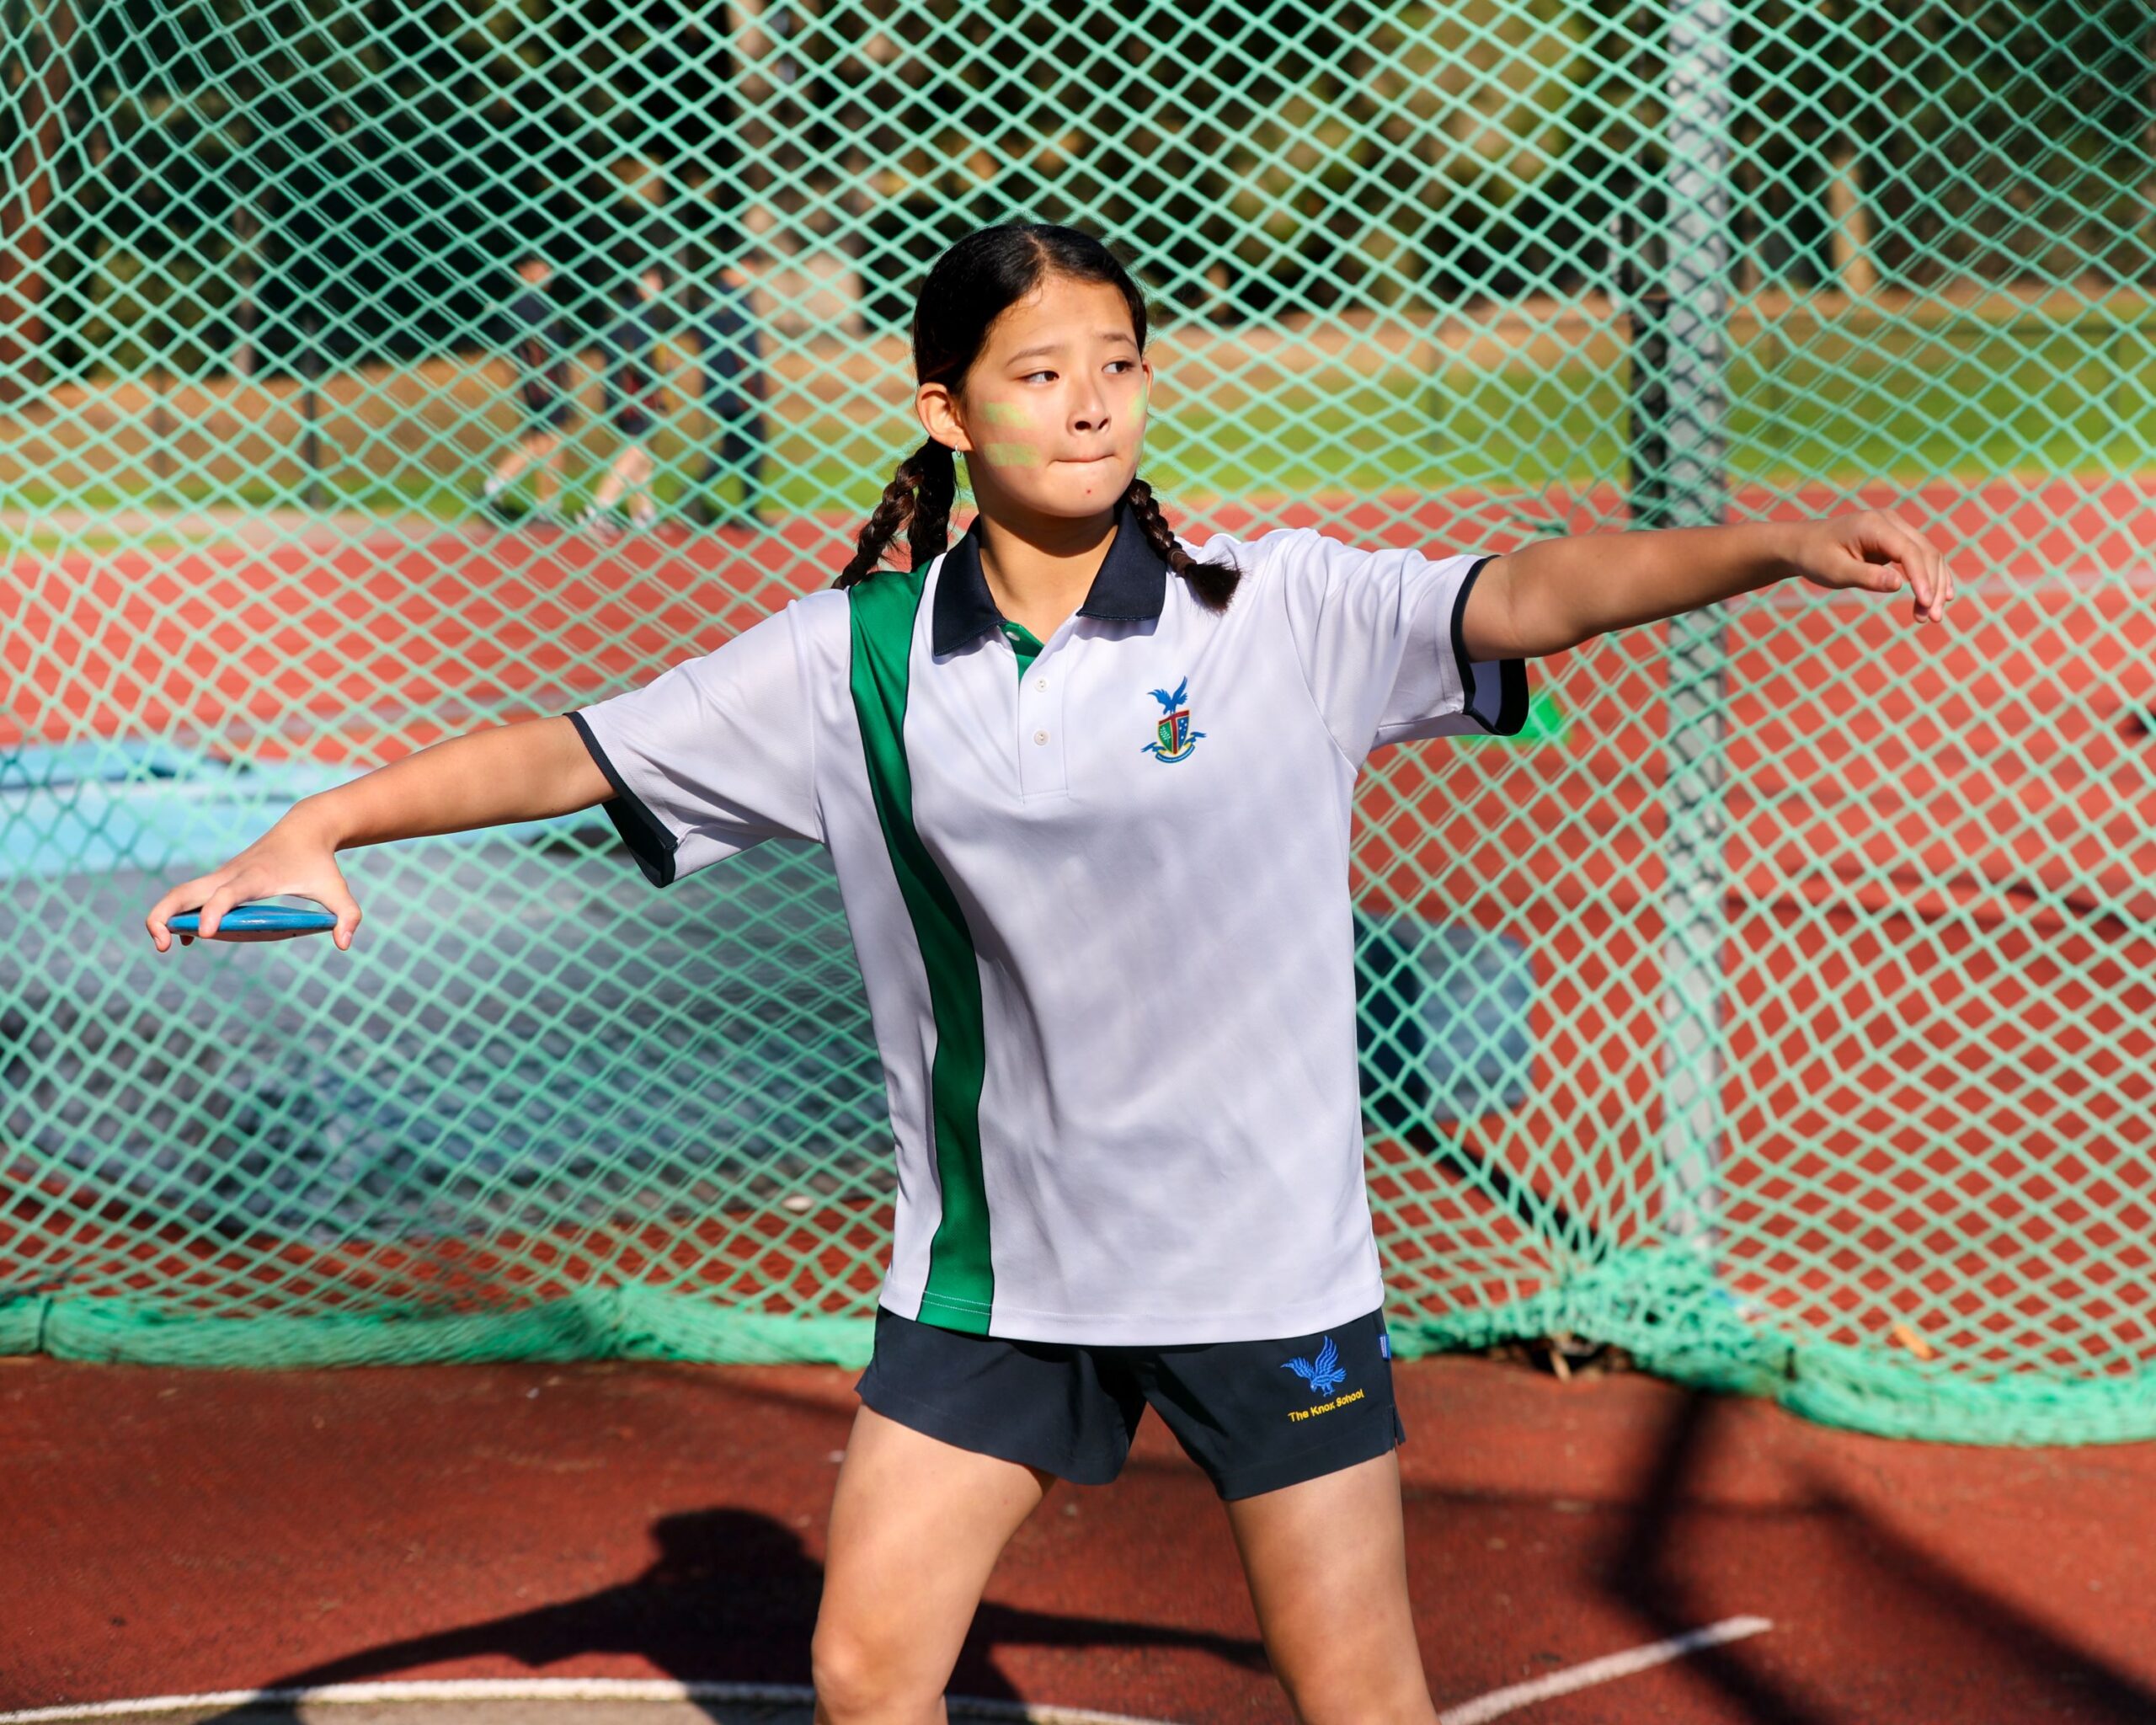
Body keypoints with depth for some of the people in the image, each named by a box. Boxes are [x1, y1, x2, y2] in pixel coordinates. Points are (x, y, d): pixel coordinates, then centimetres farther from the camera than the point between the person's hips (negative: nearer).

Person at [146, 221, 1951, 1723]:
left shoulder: (1283, 609, -7)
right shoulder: (856, 659, -1)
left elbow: (1532, 594, -20)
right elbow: (574, 753, 2)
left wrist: (1776, 544, -35)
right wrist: (323, 825, -6)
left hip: (1264, 1255, -2)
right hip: (992, 1267, 2)